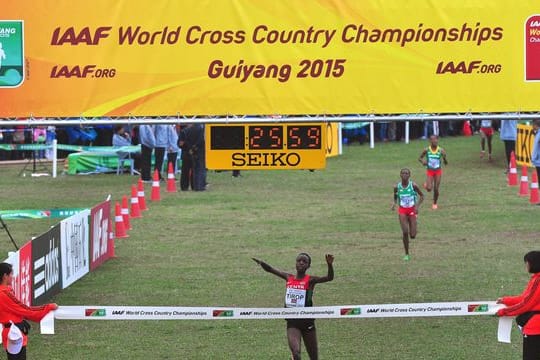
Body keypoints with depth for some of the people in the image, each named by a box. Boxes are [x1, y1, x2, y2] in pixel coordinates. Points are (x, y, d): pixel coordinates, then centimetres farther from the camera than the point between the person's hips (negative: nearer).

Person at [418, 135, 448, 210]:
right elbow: (420, 158, -1)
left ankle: (435, 203, 26)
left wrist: (444, 158, -19)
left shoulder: (441, 150, -12)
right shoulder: (427, 150, -12)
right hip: (429, 170, 0)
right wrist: (423, 161, -18)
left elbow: (446, 163, -2)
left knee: (436, 189, 2)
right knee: (429, 189, -12)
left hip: (438, 171, 0)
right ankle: (426, 184, 26)